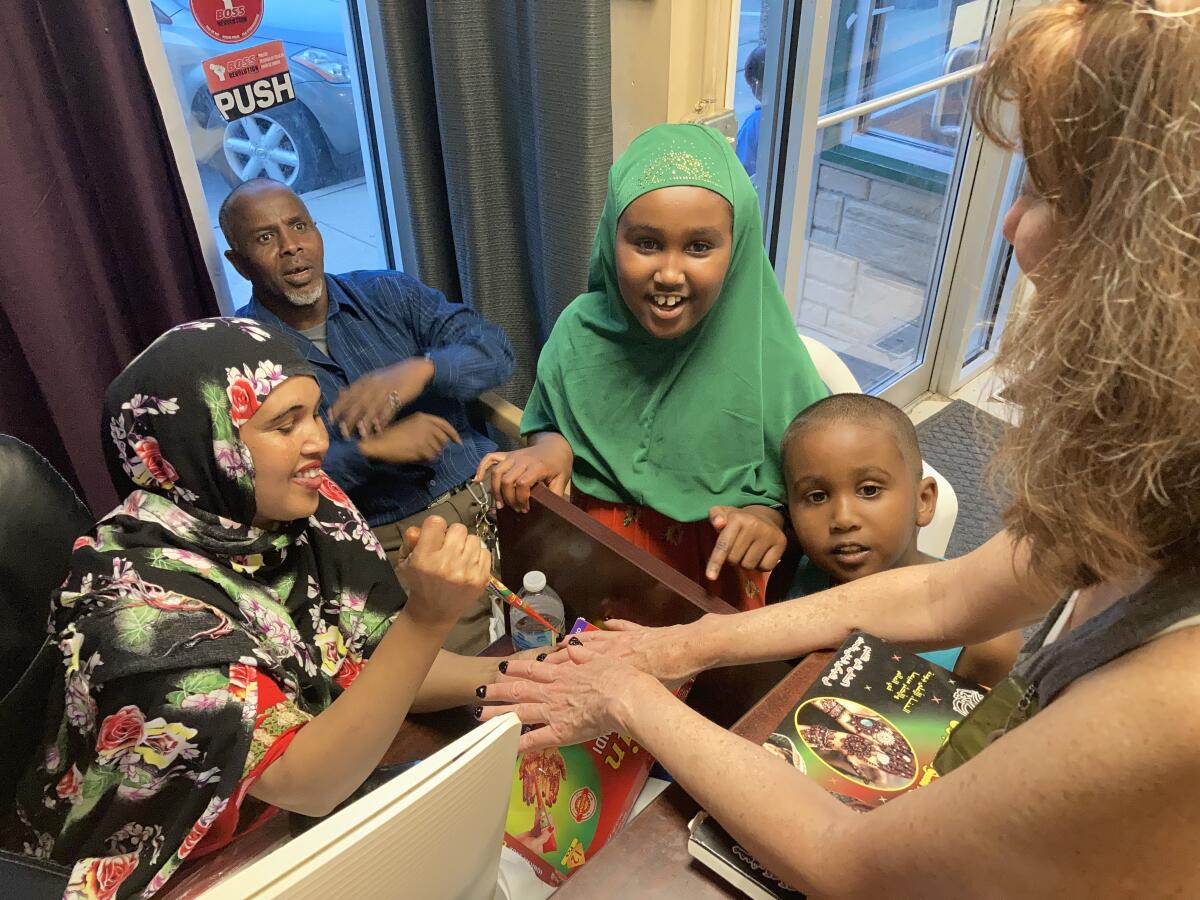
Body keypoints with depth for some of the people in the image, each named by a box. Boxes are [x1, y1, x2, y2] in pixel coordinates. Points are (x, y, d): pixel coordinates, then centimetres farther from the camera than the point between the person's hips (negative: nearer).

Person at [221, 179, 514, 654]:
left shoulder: (387, 293, 11)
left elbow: (493, 347, 0)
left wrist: (420, 369, -19)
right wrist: (371, 449, -20)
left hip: (489, 490, 4)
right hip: (395, 540, -3)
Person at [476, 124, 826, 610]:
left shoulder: (768, 360, -15)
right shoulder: (580, 330, -8)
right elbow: (547, 425, 9)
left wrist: (769, 517, -24)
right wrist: (550, 447, -13)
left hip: (717, 576, -1)